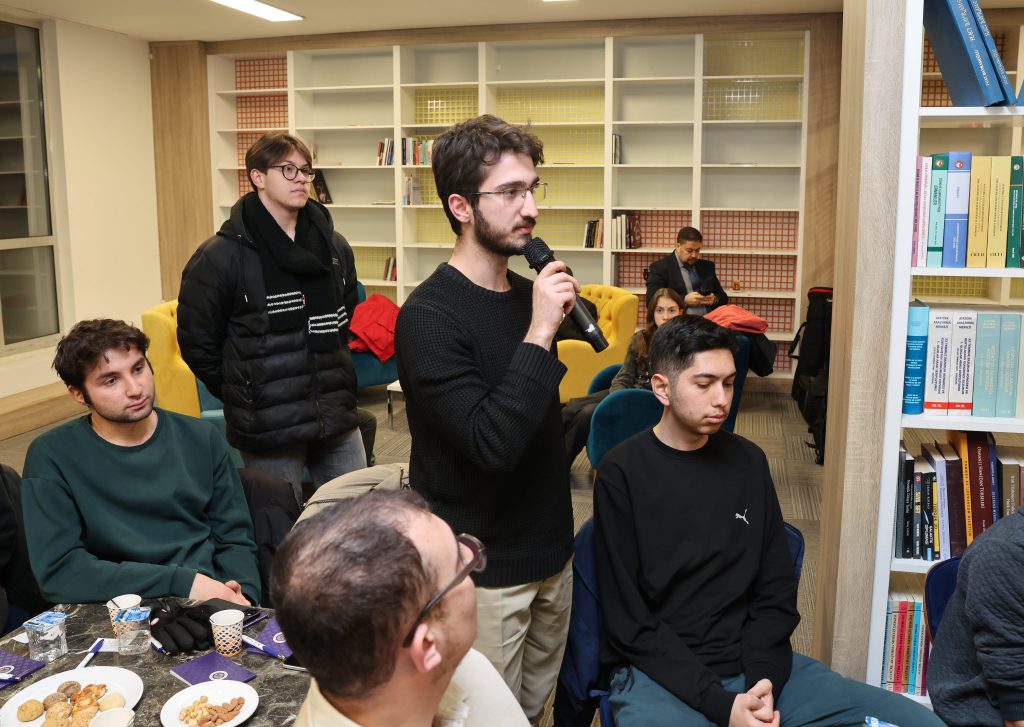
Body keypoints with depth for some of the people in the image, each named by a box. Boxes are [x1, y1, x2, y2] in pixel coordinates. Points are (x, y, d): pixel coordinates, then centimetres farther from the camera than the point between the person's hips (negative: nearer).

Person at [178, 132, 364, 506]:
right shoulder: (222, 256, -10)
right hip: (269, 430, -5)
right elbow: (198, 342, -4)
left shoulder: (335, 247, 6)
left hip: (337, 420, 5)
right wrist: (243, 395, 1)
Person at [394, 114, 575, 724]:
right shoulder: (429, 317, -20)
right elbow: (491, 444, -30)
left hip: (552, 551, 7)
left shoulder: (529, 295, 3)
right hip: (485, 569, -7)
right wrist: (539, 333, -29)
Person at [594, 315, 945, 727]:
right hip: (659, 673, -5)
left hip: (753, 664, 5)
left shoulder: (748, 461, 7)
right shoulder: (623, 474, -8)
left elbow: (776, 589, 9)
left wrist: (763, 679, -7)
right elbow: (629, 621, -9)